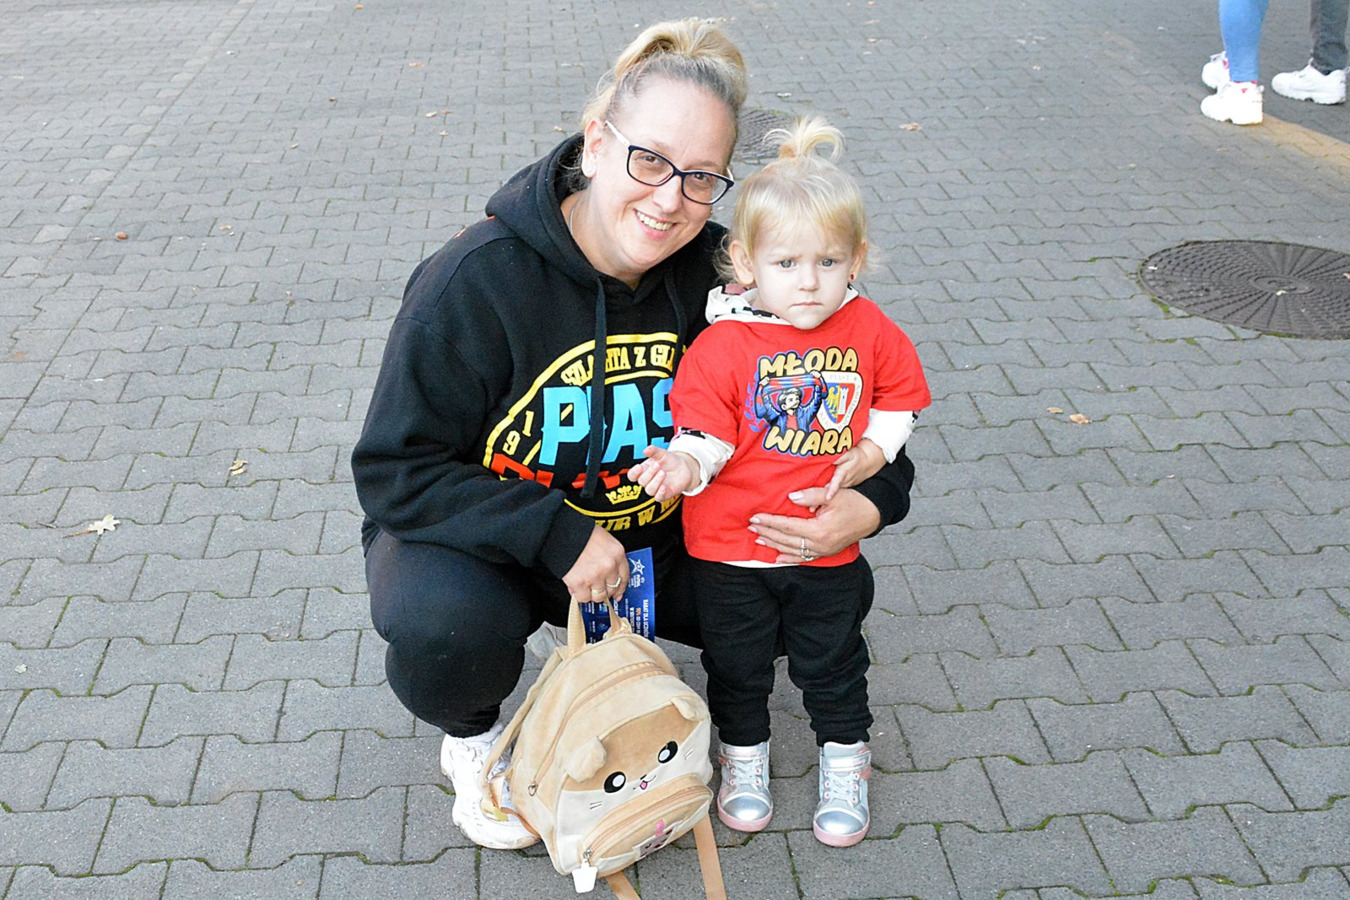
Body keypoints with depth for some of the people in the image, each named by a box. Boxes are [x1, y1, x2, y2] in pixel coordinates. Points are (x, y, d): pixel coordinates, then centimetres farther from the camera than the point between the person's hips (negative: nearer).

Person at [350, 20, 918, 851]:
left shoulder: (719, 273, -14)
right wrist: (559, 537, -30)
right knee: (448, 628, -36)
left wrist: (871, 501, -24)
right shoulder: (476, 280, -25)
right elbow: (396, 472, -21)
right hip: (479, 534, -3)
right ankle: (472, 736, 2)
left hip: (651, 534, 4)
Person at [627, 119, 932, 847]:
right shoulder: (721, 347, -17)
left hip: (828, 543, 2)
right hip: (730, 546, -1)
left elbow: (899, 399, 7)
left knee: (832, 661, 19)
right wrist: (683, 468, -37)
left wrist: (870, 454, -7)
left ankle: (845, 763, 43)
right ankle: (744, 757, 43)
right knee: (737, 663, 17)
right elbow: (705, 435, -16)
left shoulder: (869, 331, -7)